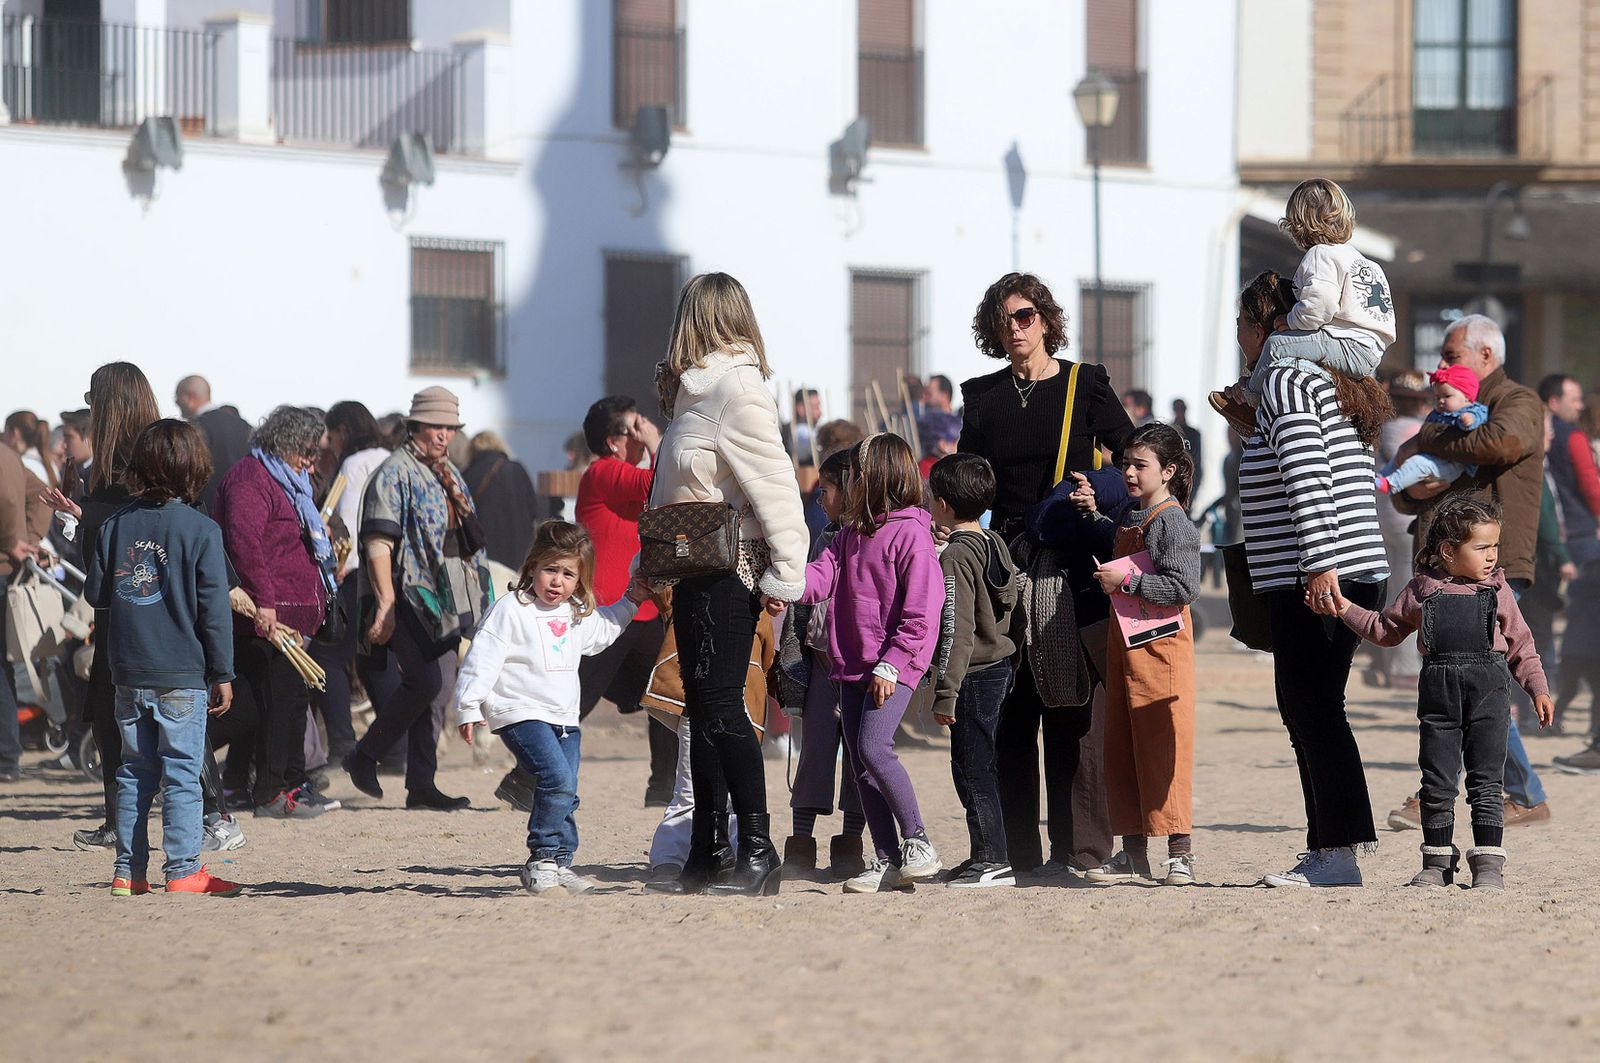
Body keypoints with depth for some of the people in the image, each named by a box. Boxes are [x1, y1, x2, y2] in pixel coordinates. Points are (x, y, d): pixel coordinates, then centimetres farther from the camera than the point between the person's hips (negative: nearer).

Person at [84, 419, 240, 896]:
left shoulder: (116, 525, 3)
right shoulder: (200, 530, -9)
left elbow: (95, 592, 8)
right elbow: (213, 607, -8)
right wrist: (223, 673, -2)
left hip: (128, 673, 4)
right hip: (182, 673, -4)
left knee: (135, 771, 11)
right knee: (181, 772, 0)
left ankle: (129, 871, 12)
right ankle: (182, 870, -2)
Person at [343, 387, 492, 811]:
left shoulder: (449, 475, 19)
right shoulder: (395, 473, -7)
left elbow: (467, 544, 28)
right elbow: (378, 543, -14)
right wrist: (385, 606, -20)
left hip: (447, 599, 8)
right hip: (409, 597, -8)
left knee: (429, 687, 5)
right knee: (425, 681, -18)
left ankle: (421, 784, 7)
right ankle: (365, 756, -3)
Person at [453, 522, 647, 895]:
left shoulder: (576, 616, 14)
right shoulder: (511, 610, -9)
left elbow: (602, 630, 37)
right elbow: (482, 659, -12)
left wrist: (630, 602, 30)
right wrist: (468, 706, -16)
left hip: (564, 720, 8)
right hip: (523, 716, -8)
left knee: (565, 796, 8)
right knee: (557, 779, -23)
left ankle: (559, 865, 15)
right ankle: (541, 860, -18)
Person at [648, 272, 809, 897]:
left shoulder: (736, 389, -12)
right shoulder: (699, 389, 16)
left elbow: (776, 488, -18)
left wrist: (784, 576, -20)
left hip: (728, 570, -10)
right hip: (697, 572, 10)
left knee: (719, 704, -12)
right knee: (702, 707, 10)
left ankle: (758, 851, -11)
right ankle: (704, 857, 13)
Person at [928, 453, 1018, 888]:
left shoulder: (956, 556, -17)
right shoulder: (996, 545, 11)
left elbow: (956, 631, -21)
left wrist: (945, 693, -19)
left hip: (975, 674, -9)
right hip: (1000, 666, 9)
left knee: (972, 767, -5)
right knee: (980, 767, 15)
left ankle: (992, 860, -6)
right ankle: (986, 855, 20)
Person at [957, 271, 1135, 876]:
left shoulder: (1085, 385, 4)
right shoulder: (982, 396, 13)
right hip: (1007, 564, 3)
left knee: (1073, 704, -7)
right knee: (1009, 709, 0)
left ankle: (1078, 847, -6)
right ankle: (1017, 852, 2)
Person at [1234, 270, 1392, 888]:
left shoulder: (1285, 384, -9)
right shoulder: (1338, 390, 21)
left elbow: (1308, 479, -20)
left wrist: (1319, 566, -25)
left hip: (1318, 580, -10)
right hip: (1357, 574, 10)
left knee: (1312, 709, -10)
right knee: (1306, 710, 12)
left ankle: (1339, 854, -14)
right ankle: (1328, 850, 12)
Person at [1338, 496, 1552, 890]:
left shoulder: (1496, 591, 8)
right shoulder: (1421, 590, 8)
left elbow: (1520, 646, 13)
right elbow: (1385, 629, 21)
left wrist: (1538, 689, 5)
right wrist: (1345, 609, 13)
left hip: (1488, 693, -1)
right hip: (1439, 692, 1)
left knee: (1485, 782, -4)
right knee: (1436, 783, 3)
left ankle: (1489, 863, 0)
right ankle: (1437, 862, 13)